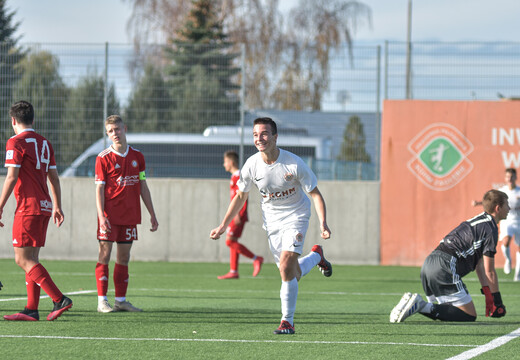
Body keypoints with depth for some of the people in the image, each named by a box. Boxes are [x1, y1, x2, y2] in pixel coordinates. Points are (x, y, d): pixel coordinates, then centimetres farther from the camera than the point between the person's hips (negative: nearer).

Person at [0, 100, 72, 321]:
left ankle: (59, 300, -17)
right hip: (44, 206, 8)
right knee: (31, 259, 11)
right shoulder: (44, 143, 15)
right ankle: (31, 310, 7)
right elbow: (54, 178, 18)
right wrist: (57, 207, 25)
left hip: (28, 207, -8)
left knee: (23, 259, -8)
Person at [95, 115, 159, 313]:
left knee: (124, 257, 7)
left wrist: (152, 214, 12)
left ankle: (121, 300, 11)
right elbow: (99, 189, -5)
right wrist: (101, 215, -16)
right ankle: (102, 301, -4)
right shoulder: (103, 158, -3)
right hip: (110, 215, -4)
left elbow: (143, 187, 14)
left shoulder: (137, 156, 9)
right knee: (105, 254, -5)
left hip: (130, 215, 4)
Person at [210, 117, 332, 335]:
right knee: (293, 275, 3)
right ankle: (316, 256, 38)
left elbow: (315, 194, -14)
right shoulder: (252, 165, -12)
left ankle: (287, 321, -8)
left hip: (296, 215, -4)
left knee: (286, 266, -21)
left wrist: (323, 223, -27)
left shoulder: (294, 164, -22)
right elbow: (241, 196, 5)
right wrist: (223, 225, 3)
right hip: (271, 220, 4)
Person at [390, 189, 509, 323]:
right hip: (445, 266, -9)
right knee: (470, 315, -7)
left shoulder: (479, 221, 27)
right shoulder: (490, 229, -3)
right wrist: (497, 301, 6)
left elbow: (479, 265, 26)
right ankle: (424, 307, -20)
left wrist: (488, 295, 23)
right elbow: (489, 271, -3)